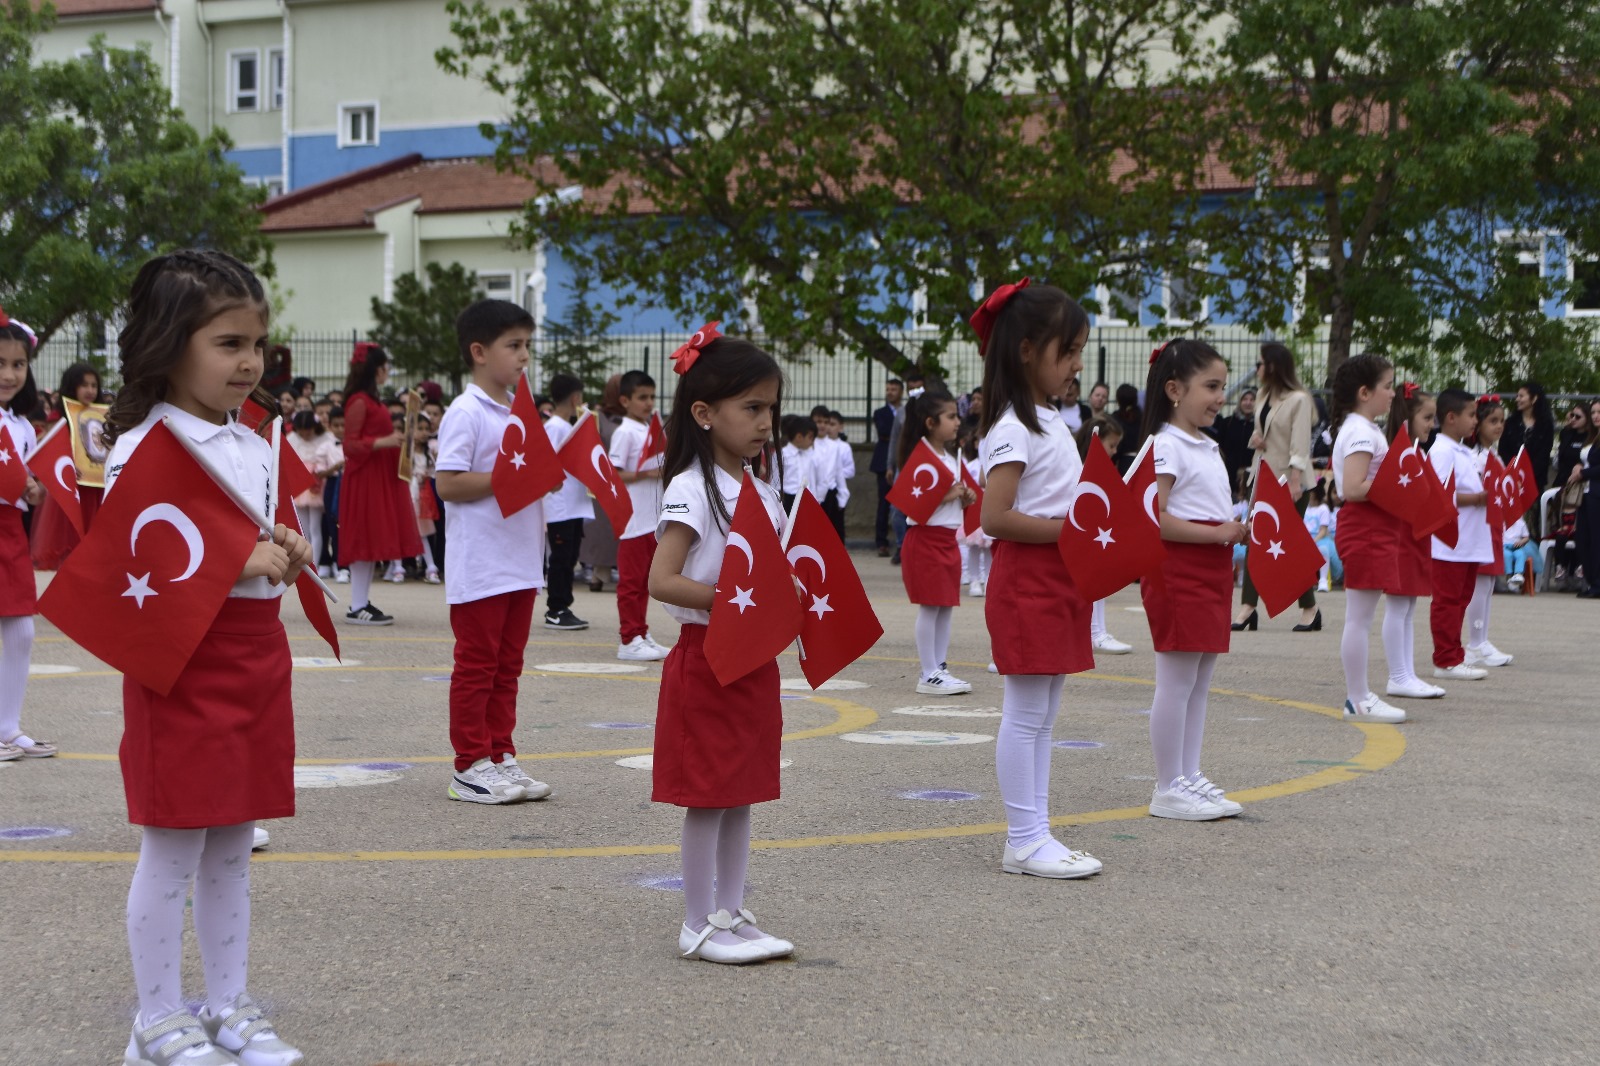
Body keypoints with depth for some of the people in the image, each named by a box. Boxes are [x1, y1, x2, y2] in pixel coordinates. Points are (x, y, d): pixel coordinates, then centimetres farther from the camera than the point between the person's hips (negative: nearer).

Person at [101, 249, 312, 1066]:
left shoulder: (254, 447, 11)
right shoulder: (143, 448, -13)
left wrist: (284, 552, 1)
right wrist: (238, 562, -24)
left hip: (255, 655, 8)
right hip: (181, 661, -7)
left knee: (232, 847, 14)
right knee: (173, 849, 2)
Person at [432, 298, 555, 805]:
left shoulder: (522, 411, 14)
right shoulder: (466, 413, -12)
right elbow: (448, 483, -18)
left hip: (521, 563, 8)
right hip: (480, 567, -8)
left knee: (508, 664, 12)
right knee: (476, 665, 0)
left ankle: (500, 757, 19)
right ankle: (471, 767, 6)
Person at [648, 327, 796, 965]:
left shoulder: (760, 488, 11)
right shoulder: (693, 489, -14)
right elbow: (661, 580, -22)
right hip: (706, 656, -8)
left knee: (741, 792, 13)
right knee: (707, 796, -1)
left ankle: (732, 914, 22)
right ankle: (699, 925, 9)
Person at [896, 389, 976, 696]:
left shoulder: (952, 459, 15)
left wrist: (965, 498, 3)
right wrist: (948, 494, -21)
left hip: (948, 538, 9)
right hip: (925, 538, -9)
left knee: (946, 607, 9)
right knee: (930, 607, -5)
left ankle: (939, 668, 15)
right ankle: (929, 674, -1)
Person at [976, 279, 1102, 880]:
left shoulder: (1047, 421, 15)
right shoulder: (1014, 430, -15)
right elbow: (995, 516, -23)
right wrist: (1069, 529, -22)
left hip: (1057, 582, 10)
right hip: (1027, 582, -10)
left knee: (1042, 716, 11)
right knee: (1025, 714, -4)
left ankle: (1036, 834, 17)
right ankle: (1023, 842, 2)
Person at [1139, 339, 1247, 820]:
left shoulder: (1208, 447, 17)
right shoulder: (1165, 446, -12)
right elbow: (1154, 520, -21)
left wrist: (1236, 530, 7)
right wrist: (1217, 534, -20)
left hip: (1211, 573, 9)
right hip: (1177, 574, -9)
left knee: (1198, 684, 12)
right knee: (1176, 684, -4)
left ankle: (1190, 777, 19)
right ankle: (1168, 789, 2)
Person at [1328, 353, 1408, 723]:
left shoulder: (1363, 429, 17)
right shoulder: (1362, 433, -15)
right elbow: (1352, 488, -24)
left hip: (1374, 530, 11)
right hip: (1365, 531, -11)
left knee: (1361, 617, 12)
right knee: (1359, 618, -6)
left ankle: (1359, 697, 17)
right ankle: (1359, 699, -2)